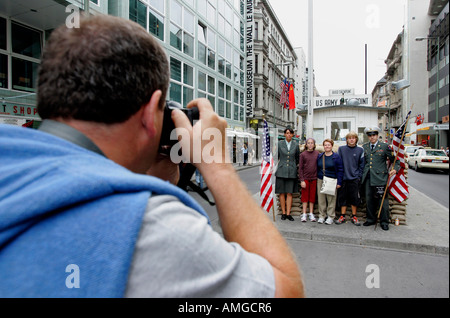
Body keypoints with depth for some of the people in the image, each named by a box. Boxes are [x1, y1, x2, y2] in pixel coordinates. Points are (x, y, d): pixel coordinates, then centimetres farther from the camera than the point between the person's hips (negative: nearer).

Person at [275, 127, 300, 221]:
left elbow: (298, 158, 17)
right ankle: (283, 213, 11)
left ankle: (288, 213, 6)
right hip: (281, 171, -1)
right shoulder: (280, 144, 3)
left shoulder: (296, 145, 6)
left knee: (289, 193, 1)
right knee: (282, 192, 1)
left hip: (291, 171, 1)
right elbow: (276, 156, 11)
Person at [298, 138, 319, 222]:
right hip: (305, 178, -2)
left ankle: (311, 214, 17)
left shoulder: (317, 153, 5)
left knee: (312, 196, 8)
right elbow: (300, 168, -1)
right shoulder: (303, 154, -1)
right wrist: (302, 180, -7)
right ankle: (304, 214, 10)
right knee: (305, 196, 3)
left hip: (314, 178, 2)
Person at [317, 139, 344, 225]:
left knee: (331, 199, -1)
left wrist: (339, 182, -7)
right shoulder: (320, 156, 10)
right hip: (320, 180, 3)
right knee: (321, 199, 5)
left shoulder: (336, 157, 0)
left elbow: (340, 170, -2)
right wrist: (317, 178, 6)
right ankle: (322, 216, 15)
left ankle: (330, 217, 10)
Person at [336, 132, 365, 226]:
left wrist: (359, 176, -2)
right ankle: (342, 216, 17)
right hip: (343, 178, 0)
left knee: (355, 198, 5)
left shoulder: (360, 150, 3)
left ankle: (354, 217, 18)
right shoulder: (341, 149, 3)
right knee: (343, 198, 6)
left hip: (354, 178, 0)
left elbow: (361, 164, 6)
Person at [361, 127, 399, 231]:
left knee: (382, 200, -1)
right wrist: (362, 174, 12)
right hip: (367, 178, 4)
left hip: (380, 177, -4)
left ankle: (384, 222, 12)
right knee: (369, 200, 11)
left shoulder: (384, 146, 2)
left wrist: (395, 169, -12)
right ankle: (371, 219, 25)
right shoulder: (364, 147, 12)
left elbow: (395, 160, 5)